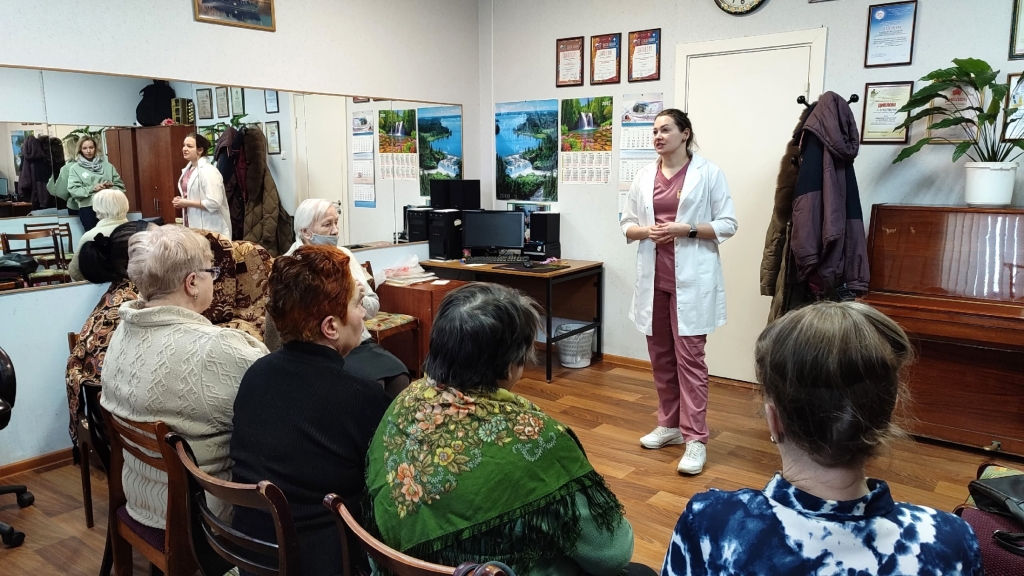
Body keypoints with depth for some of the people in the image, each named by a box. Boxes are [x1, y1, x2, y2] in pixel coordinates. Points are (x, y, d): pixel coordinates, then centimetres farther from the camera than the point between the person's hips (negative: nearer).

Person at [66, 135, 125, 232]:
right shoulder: (75, 168, 9)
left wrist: (110, 188, -10)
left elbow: (120, 186, 10)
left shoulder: (107, 165, 13)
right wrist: (92, 189, -14)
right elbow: (73, 190, -2)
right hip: (88, 208, -1)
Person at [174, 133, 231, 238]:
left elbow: (214, 203, -25)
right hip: (193, 224, 9)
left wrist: (186, 203, -18)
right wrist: (181, 200, 3)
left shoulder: (208, 171, -17)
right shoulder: (188, 168, 10)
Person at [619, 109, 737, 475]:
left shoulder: (708, 173, -3)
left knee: (689, 356, -6)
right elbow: (627, 224, 12)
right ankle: (669, 425, 26)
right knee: (660, 355, 12)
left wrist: (686, 229, -16)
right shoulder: (645, 176, 9)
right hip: (653, 276, 5)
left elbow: (727, 224, -4)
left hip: (691, 277, -5)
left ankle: (695, 439, 0)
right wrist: (646, 231, -9)